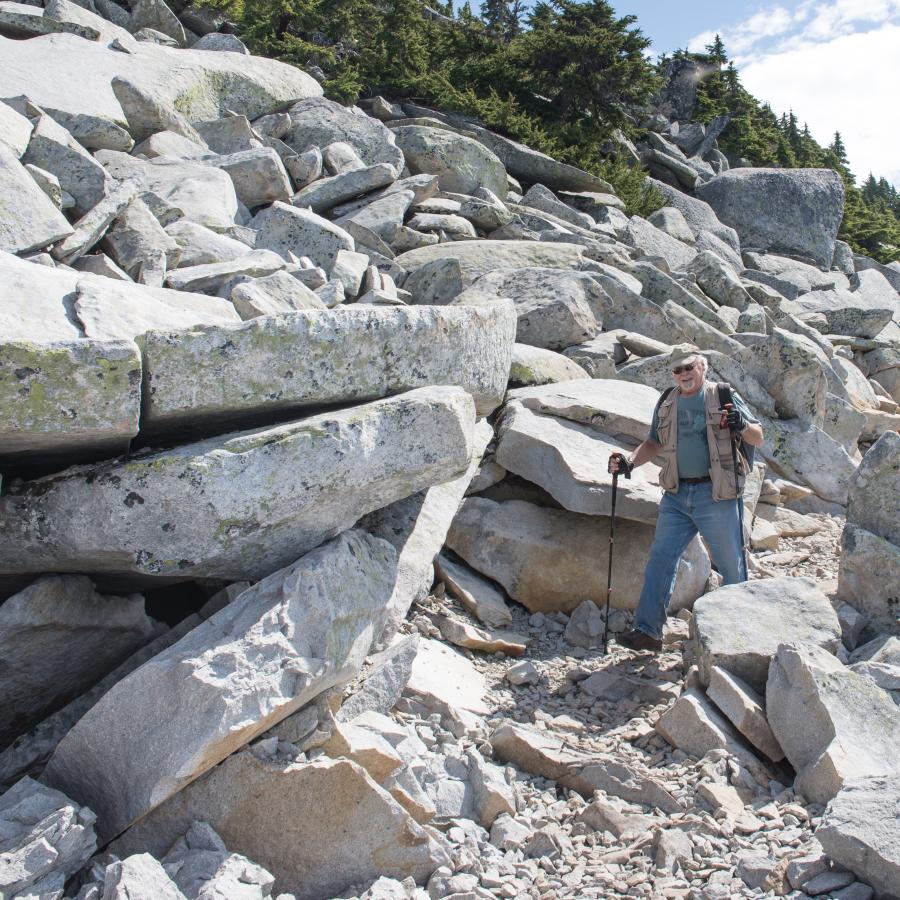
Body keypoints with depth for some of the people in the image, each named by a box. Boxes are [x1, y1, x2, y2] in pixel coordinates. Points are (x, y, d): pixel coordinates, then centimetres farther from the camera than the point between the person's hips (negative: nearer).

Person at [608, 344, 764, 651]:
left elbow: (758, 438, 2)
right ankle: (647, 630, 1)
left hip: (716, 495, -4)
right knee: (660, 560, -2)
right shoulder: (667, 403, 13)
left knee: (731, 564, 4)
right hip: (676, 496, 4)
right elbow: (654, 444, 22)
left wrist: (743, 426, -20)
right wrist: (629, 462, 5)